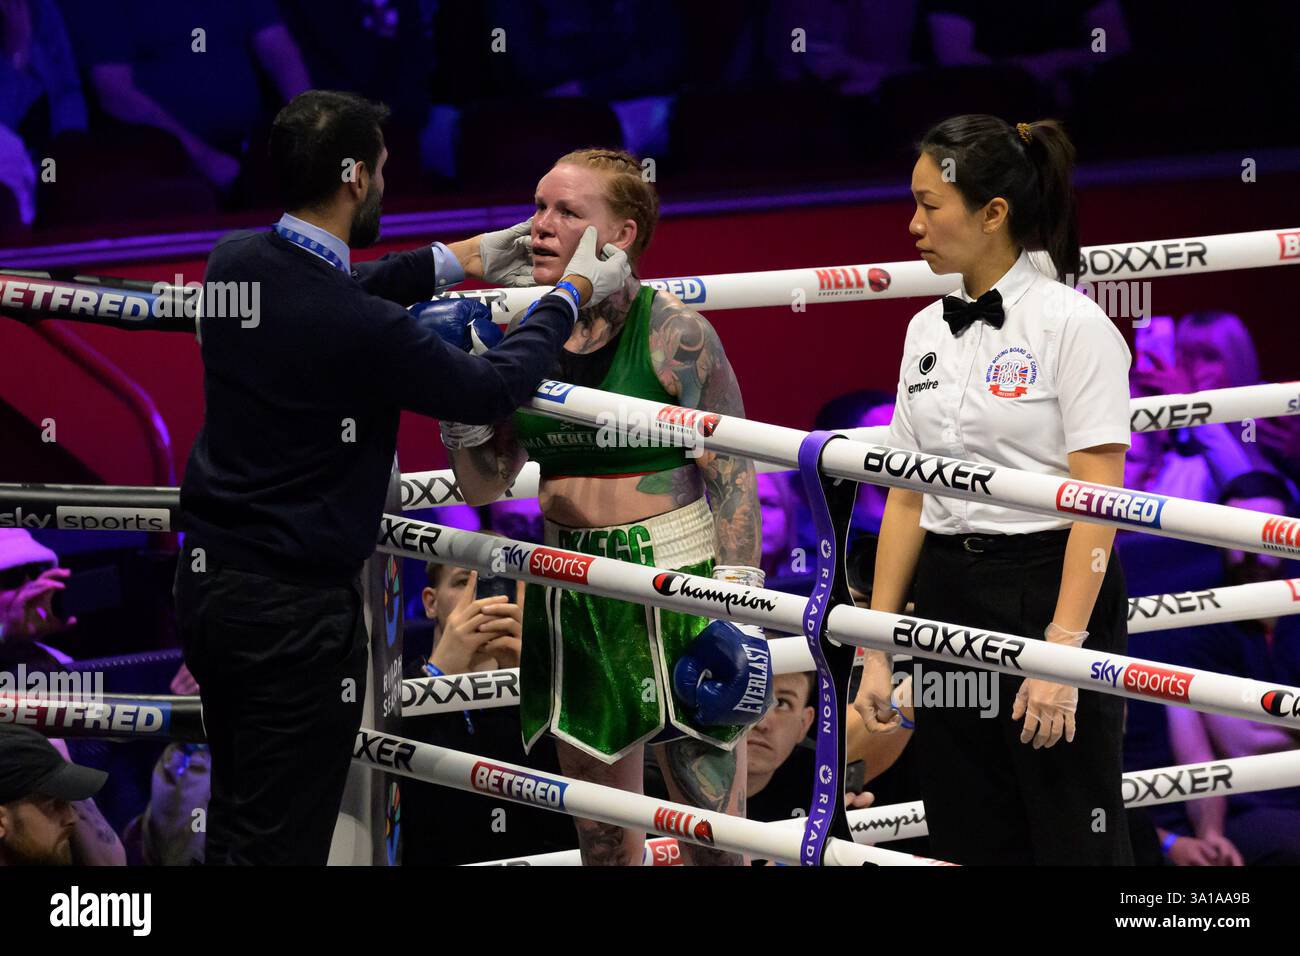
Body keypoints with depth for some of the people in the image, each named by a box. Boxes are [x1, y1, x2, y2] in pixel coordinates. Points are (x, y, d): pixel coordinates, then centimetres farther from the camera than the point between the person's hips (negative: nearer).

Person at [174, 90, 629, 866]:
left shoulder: (235, 264, -2)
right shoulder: (364, 331, -24)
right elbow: (491, 390, -9)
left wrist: (458, 262, 25)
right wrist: (573, 296, 5)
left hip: (209, 582, 8)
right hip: (295, 607, -8)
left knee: (237, 819, 19)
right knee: (279, 841, -1)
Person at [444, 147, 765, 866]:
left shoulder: (673, 333, -9)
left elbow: (732, 471, -9)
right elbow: (482, 484, 11)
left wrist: (738, 601, -16)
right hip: (571, 591, 5)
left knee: (714, 836, -4)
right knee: (602, 838, 12)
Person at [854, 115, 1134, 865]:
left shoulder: (1072, 324, -10)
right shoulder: (929, 331, 10)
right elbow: (908, 497, 12)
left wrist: (1062, 650, -21)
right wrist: (878, 649, 8)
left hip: (1051, 596, -7)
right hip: (949, 602, 7)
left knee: (1073, 843, -4)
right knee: (968, 845, 9)